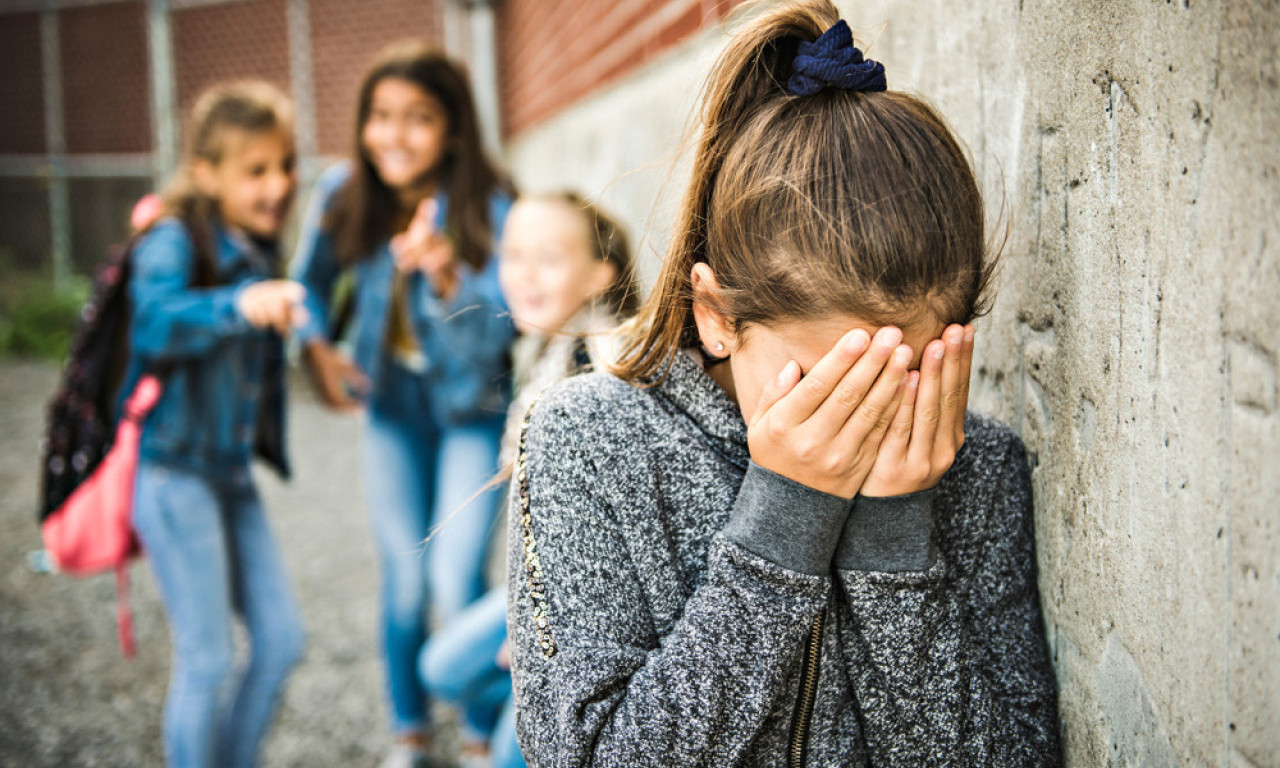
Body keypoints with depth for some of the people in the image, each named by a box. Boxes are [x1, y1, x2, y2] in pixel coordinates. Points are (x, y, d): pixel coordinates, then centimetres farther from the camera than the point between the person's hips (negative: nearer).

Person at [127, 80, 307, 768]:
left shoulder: (256, 248, 9)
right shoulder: (174, 239, -14)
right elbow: (155, 322, -36)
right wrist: (239, 305, -50)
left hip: (232, 470, 8)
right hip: (173, 472, -8)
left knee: (280, 641, 9)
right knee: (207, 660, -3)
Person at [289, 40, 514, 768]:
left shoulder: (488, 207, -22)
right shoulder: (343, 193, -11)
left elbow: (493, 336, -27)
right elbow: (311, 281, 9)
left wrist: (446, 277, -44)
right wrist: (318, 347, -6)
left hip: (471, 409, -3)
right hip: (390, 404, 3)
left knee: (456, 582, -10)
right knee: (404, 579, 11)